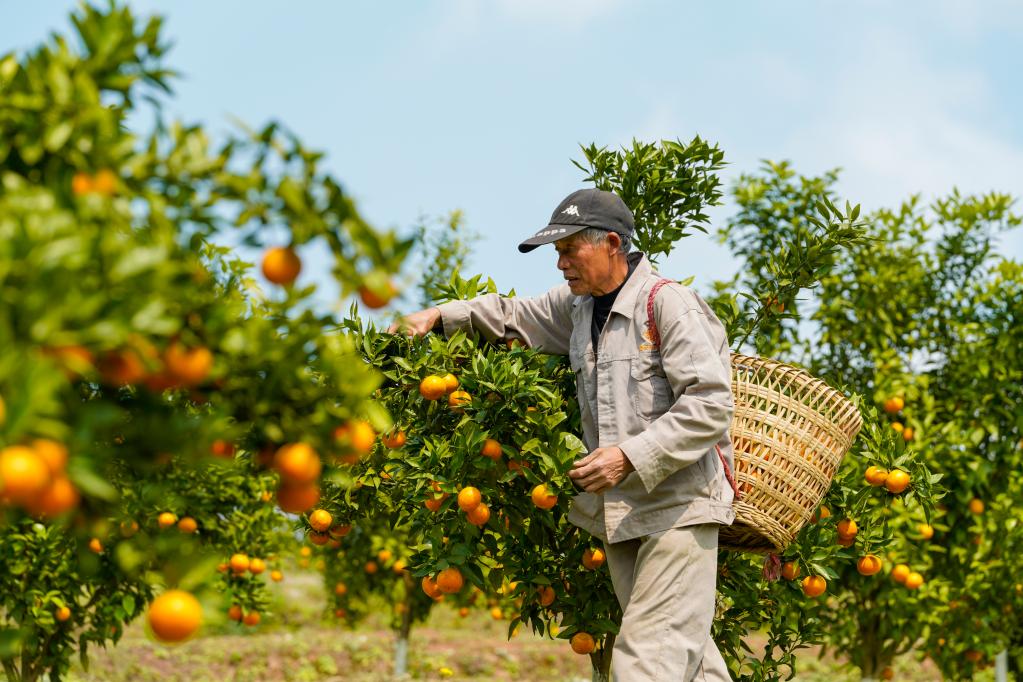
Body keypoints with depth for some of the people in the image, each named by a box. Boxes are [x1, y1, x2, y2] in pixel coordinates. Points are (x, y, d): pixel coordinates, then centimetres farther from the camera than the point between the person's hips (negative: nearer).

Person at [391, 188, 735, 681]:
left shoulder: (668, 303, -12)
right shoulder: (578, 306, 14)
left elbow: (710, 404, -18)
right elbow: (516, 316, 32)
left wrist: (631, 456, -21)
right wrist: (442, 316, 20)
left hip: (678, 506, -8)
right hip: (618, 511, 8)